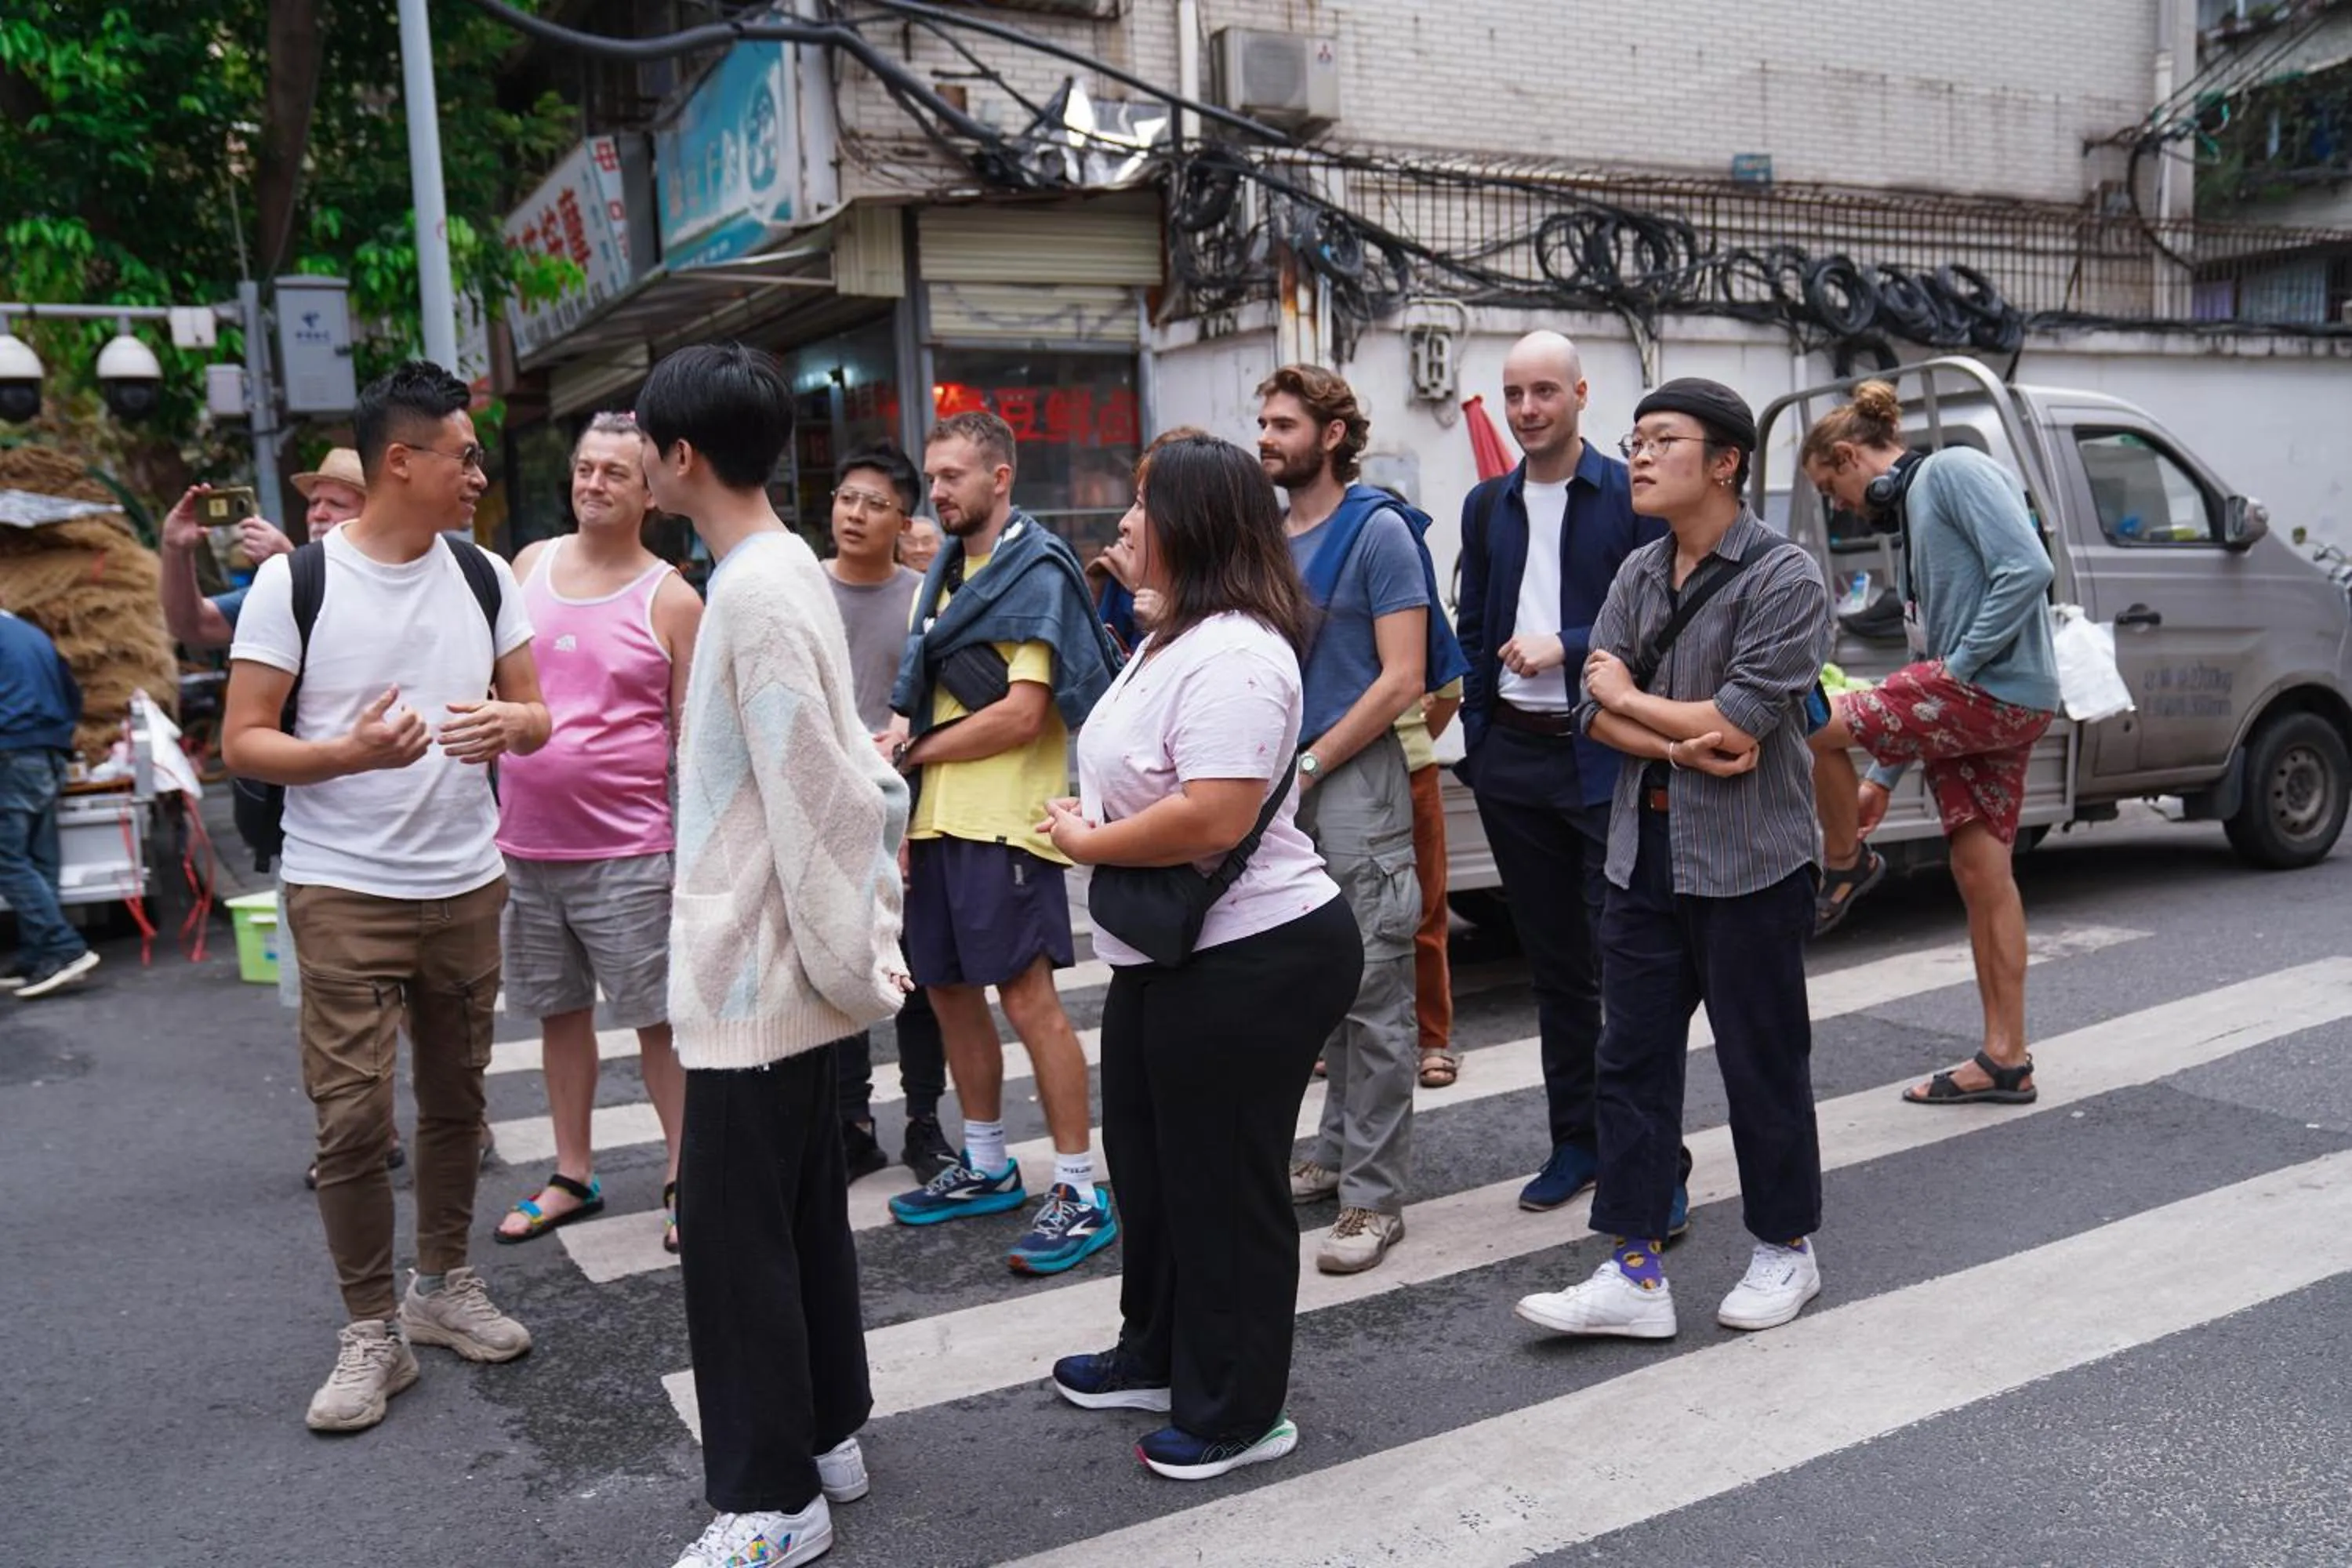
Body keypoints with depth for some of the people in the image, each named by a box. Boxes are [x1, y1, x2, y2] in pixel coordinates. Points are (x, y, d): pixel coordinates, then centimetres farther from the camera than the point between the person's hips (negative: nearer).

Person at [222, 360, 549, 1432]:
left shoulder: (484, 576, 5)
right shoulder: (294, 580, -8)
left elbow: (535, 712, 10)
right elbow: (242, 743, -7)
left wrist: (510, 723, -14)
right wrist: (350, 752, -25)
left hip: (468, 883, 4)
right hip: (343, 892, -4)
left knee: (456, 1098, 13)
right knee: (352, 1114, -3)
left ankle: (442, 1284, 30)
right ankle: (372, 1334, 12)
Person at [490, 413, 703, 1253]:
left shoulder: (671, 600, -5)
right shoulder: (529, 564, 8)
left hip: (627, 847, -5)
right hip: (524, 842, 5)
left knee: (658, 1018, 1)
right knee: (560, 1011, 15)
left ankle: (682, 1177, 15)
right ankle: (573, 1175, 28)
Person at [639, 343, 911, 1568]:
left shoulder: (755, 592, -20)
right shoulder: (783, 570, 10)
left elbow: (811, 794, -22)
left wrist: (851, 949, -16)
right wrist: (857, 943, 16)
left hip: (753, 971, -10)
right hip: (780, 962, 10)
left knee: (734, 1234, 1)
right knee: (801, 1210, 18)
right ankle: (826, 1434, 32)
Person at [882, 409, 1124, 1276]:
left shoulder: (1037, 575, -8)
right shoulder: (943, 576, 17)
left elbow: (1023, 715, -16)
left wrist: (912, 751, -7)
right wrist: (902, 813, 6)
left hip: (1005, 822, -8)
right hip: (936, 821, 8)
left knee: (1027, 997, -8)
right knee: (950, 992, 13)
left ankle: (1080, 1192, 1)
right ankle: (986, 1168, 28)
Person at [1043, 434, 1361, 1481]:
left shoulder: (1231, 653, -23)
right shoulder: (1178, 638, 12)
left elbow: (1214, 816, -32)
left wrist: (1086, 843, -18)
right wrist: (1089, 820, 3)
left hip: (1248, 961, -11)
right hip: (1165, 953, 11)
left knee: (1224, 1180, 4)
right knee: (1150, 1159, 22)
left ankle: (1238, 1412, 23)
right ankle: (1160, 1356, 42)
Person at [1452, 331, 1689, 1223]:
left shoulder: (1631, 496, -4)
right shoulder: (1486, 506, 12)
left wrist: (1566, 647, -16)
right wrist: (1473, 733, 8)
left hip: (1604, 757, -5)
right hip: (1512, 759, 5)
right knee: (1553, 964, 13)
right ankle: (1576, 1142, 25)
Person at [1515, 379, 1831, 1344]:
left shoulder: (1785, 577, -11)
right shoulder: (1638, 574, 9)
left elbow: (1739, 725, -20)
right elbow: (1595, 711, 2)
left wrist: (1629, 698, -6)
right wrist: (1681, 745, -17)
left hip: (1746, 863, -6)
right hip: (1645, 855, 6)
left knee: (1762, 1063, 8)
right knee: (1632, 1059, 7)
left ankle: (1786, 1248, 28)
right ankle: (1635, 1272, 15)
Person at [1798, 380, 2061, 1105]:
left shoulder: (1954, 470, -5)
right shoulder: (1913, 505, 23)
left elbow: (2028, 569, -20)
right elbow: (1931, 650, 24)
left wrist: (1962, 663, -15)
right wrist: (1884, 775, 21)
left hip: (1995, 691, -10)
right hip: (1974, 702, 10)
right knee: (1981, 874, 8)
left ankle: (1845, 865, 12)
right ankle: (2006, 1058, 14)